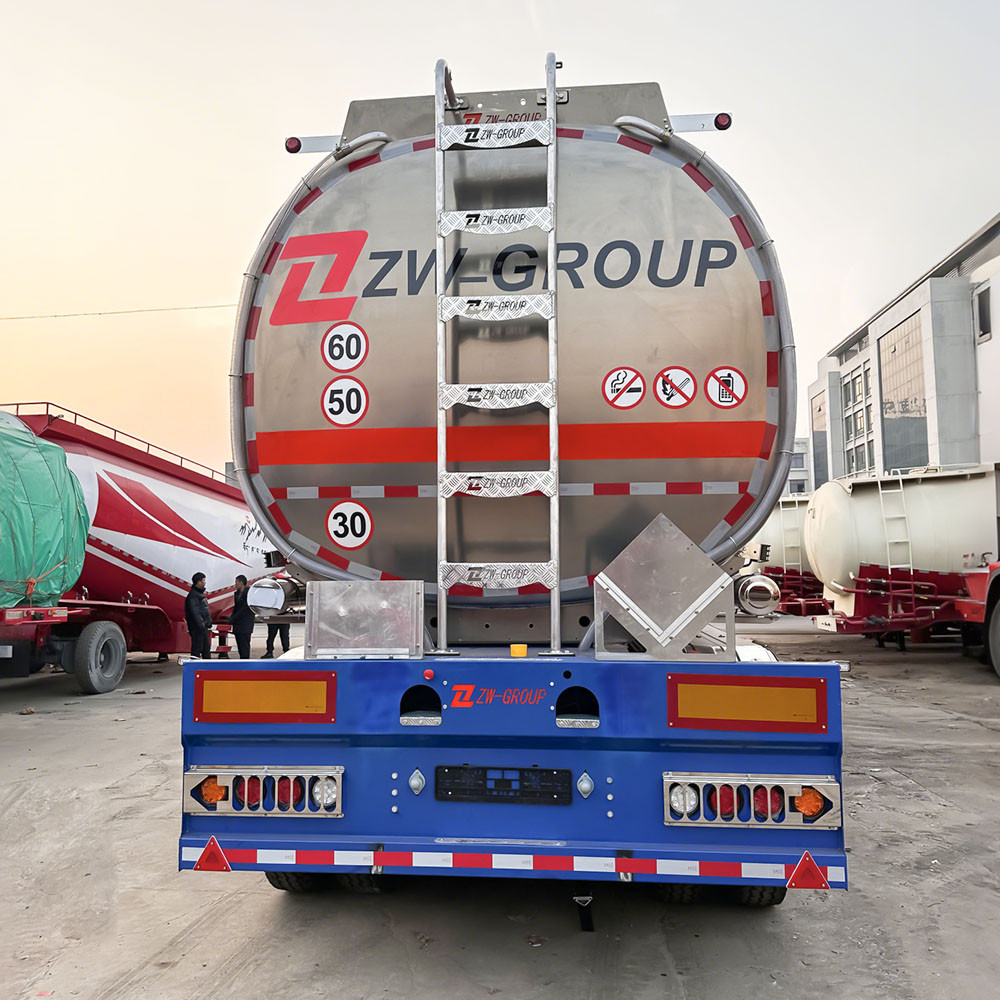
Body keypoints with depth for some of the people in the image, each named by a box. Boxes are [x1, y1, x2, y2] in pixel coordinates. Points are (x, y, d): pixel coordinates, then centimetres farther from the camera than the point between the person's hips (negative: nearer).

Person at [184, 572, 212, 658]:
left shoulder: (201, 594, 17)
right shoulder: (193, 595, -15)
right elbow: (195, 612, -21)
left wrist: (209, 622, 17)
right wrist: (201, 624, -25)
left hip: (204, 626, 11)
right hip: (197, 627, -10)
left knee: (206, 648, 14)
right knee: (197, 647, -7)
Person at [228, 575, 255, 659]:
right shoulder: (237, 593, 14)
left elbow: (245, 609, -16)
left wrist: (233, 619, -13)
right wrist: (231, 618, 2)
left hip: (245, 626, -8)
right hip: (237, 625, 8)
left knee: (244, 645, -9)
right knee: (240, 645, 10)